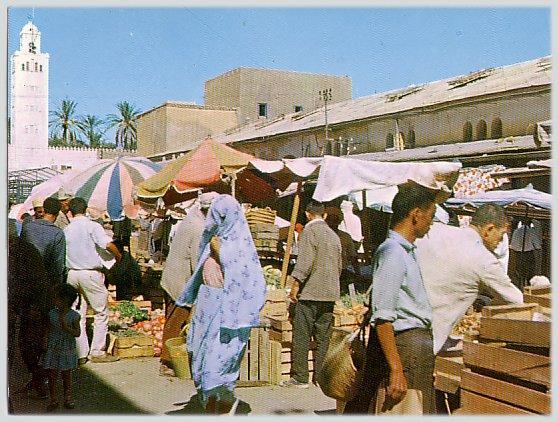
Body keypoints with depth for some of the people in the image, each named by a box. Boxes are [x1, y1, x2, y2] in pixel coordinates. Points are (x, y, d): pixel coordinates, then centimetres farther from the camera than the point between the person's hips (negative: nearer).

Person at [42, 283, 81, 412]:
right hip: (53, 349, 2)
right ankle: (53, 400, 14)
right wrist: (45, 345, -2)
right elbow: (48, 331, 6)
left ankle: (68, 398, 24)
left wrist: (66, 327, -25)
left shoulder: (74, 316, -8)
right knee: (52, 374, 2)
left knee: (67, 374, 9)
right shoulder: (52, 313, 0)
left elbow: (77, 333, -11)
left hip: (67, 349, -2)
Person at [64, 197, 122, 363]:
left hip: (72, 273, 5)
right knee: (101, 313, 5)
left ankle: (80, 353, 12)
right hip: (91, 273, -5)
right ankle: (97, 352, 6)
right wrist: (118, 255, -3)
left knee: (78, 315, 10)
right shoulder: (92, 226, -9)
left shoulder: (66, 230, 7)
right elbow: (108, 245, -20)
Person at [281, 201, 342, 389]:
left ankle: (300, 377, -2)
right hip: (329, 294, 7)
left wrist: (295, 285, -12)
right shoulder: (334, 235, 16)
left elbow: (305, 262, -17)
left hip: (309, 292, -7)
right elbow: (339, 266, 21)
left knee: (301, 336, -2)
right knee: (323, 337, 9)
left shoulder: (309, 231, -7)